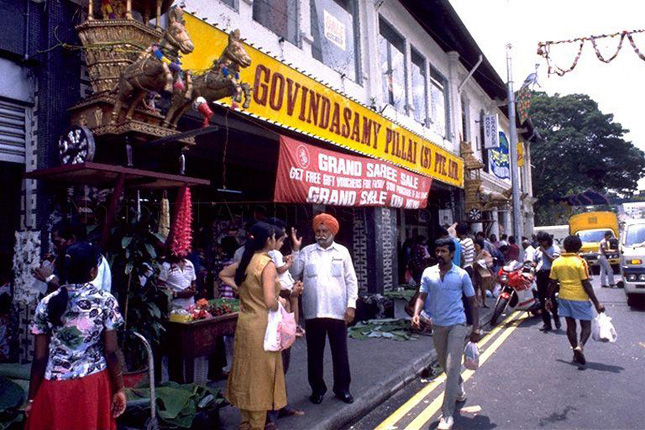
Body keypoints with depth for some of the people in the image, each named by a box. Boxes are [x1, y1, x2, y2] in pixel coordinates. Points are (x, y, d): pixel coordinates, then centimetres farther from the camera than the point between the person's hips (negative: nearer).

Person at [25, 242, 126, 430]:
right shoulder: (106, 301, -11)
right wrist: (119, 389, 0)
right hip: (93, 385, -1)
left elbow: (39, 357, -2)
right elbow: (111, 352, -10)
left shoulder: (47, 303, -5)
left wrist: (32, 398, 9)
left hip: (55, 387, 2)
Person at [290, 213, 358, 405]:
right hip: (313, 312, 0)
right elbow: (294, 274, -4)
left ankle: (342, 388, 27)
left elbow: (351, 280, 4)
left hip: (337, 311, 0)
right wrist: (295, 249, -8)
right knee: (314, 353, 11)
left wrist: (351, 305, -4)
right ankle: (317, 388, 28)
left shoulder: (342, 251, 4)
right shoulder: (306, 252, 3)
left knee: (340, 352, 10)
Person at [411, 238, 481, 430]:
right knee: (445, 365, 20)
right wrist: (416, 314, -18)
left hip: (456, 324, -4)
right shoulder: (428, 273, 0)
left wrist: (476, 328, 0)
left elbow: (472, 301, 2)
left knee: (452, 368, -9)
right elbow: (422, 296, 1)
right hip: (437, 325, 4)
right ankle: (459, 390, 50)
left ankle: (447, 414, -1)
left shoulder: (462, 275, -6)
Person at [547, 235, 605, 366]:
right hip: (580, 299, -4)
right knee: (586, 326, 7)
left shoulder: (556, 262, 1)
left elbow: (552, 283, 5)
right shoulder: (580, 262, -13)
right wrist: (596, 303, -9)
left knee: (570, 326, 13)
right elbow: (586, 284, -14)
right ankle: (580, 346, -17)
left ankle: (576, 353, 17)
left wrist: (549, 298, 15)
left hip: (564, 298, 4)